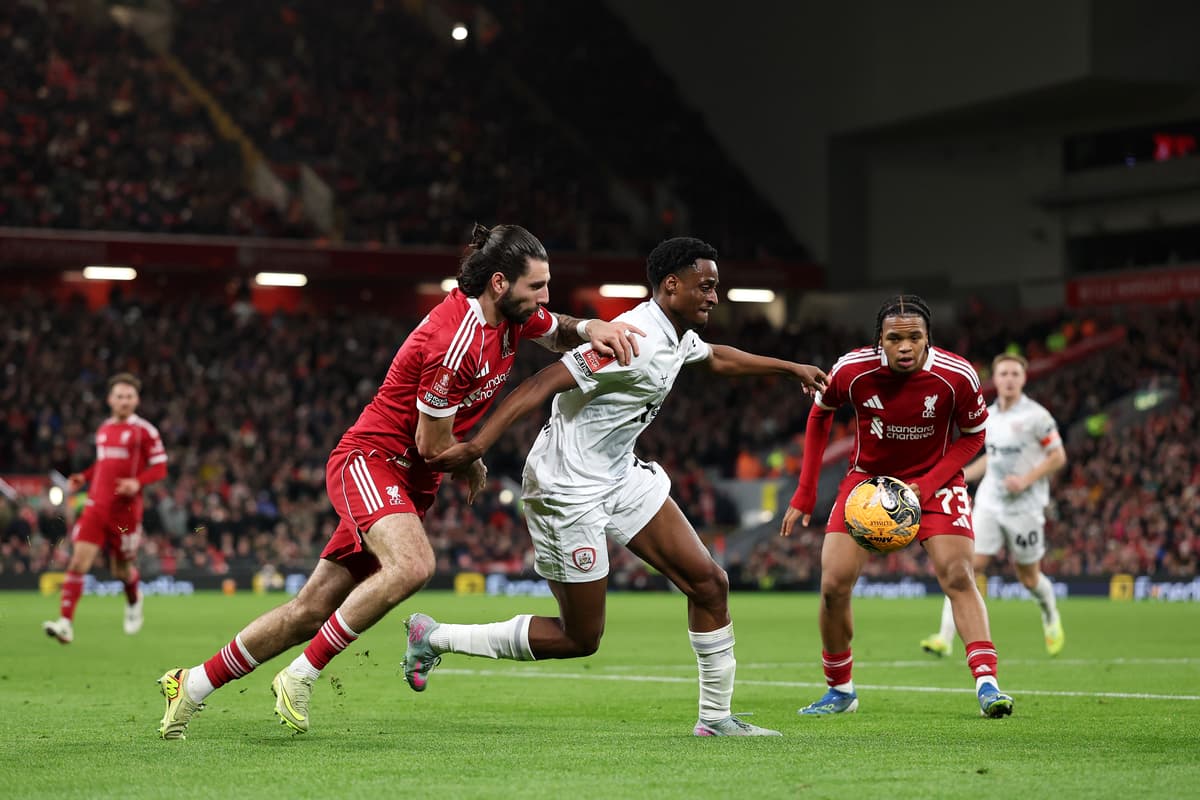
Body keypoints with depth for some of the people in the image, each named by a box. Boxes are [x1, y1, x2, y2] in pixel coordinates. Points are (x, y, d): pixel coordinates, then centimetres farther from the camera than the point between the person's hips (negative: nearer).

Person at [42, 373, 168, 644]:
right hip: (96, 506, 4)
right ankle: (66, 623, -17)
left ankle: (134, 601, 45)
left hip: (125, 509, -4)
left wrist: (137, 482, -22)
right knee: (78, 562, -13)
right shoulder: (103, 429, 13)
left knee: (122, 570, 9)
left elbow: (160, 468, -5)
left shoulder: (144, 431, -4)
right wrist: (83, 477, 11)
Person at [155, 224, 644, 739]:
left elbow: (560, 333, 24)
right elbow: (434, 444, -18)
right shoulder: (455, 339, -25)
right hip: (369, 459, -9)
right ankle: (301, 677, -22)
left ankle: (191, 685, 18)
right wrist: (472, 469, 3)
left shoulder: (512, 315, 1)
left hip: (409, 482, 9)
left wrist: (594, 330, 0)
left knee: (310, 612, 7)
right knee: (412, 565, -35)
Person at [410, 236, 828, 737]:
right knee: (579, 639, -2)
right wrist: (477, 446, -36)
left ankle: (715, 716, 12)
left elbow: (717, 358, 32)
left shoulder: (679, 338, 5)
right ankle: (435, 637, 10)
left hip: (620, 476, 9)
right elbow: (543, 384, -29)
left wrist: (790, 368, 38)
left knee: (709, 583, 1)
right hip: (569, 490, -9)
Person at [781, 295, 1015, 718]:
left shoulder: (957, 376, -23)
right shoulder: (852, 370, -20)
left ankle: (987, 684, -21)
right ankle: (840, 690, 12)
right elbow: (819, 416, 1)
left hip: (933, 480, -1)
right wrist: (804, 495, -2)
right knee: (834, 585, -8)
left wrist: (927, 485, -19)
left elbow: (973, 436, -5)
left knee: (957, 575, -20)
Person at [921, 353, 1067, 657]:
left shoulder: (1036, 415, -9)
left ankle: (1051, 616, 41)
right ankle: (945, 638, -14)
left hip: (1024, 507, -4)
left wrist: (1026, 480, -18)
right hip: (989, 504, 4)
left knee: (1029, 577, 8)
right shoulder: (987, 416, 8)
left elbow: (1058, 456, -7)